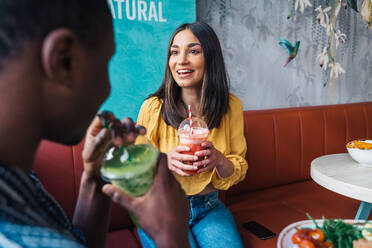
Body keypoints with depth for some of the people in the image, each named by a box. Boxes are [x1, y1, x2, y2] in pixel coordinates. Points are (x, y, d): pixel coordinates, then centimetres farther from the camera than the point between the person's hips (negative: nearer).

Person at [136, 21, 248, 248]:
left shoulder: (231, 106, -6)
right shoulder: (153, 107, -14)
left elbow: (239, 170, 1)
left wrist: (219, 160, -22)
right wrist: (165, 161, -25)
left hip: (209, 208, 2)